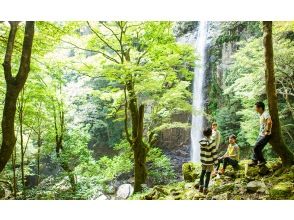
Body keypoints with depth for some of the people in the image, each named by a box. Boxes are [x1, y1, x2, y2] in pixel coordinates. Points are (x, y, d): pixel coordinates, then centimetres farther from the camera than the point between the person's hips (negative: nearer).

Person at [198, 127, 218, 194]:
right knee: (208, 175, 6)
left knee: (202, 173, 18)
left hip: (203, 160, 5)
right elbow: (214, 153, -17)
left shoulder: (201, 141, -4)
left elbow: (201, 150, 6)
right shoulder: (212, 142, -21)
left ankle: (201, 187, 25)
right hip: (209, 161, -5)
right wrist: (216, 161, -7)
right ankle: (205, 189, 12)